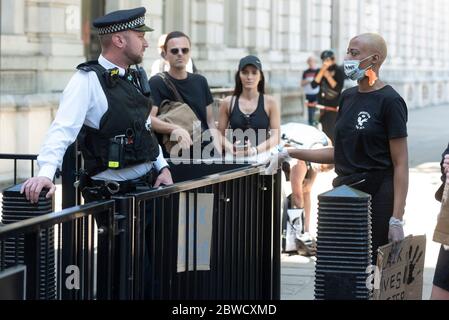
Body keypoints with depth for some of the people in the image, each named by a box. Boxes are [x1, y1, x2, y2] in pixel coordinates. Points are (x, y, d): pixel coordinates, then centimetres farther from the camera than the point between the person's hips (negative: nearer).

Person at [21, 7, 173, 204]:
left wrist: (162, 166, 9)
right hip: (111, 193, -8)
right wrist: (46, 173, -38)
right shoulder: (88, 80, -14)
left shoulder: (133, 77, 12)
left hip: (146, 185, 8)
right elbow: (63, 129, -25)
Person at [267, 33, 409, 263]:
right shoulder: (348, 97, 11)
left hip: (377, 199, -7)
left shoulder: (389, 101, -10)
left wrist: (396, 219, -18)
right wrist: (291, 154, 10)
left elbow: (400, 164, -12)